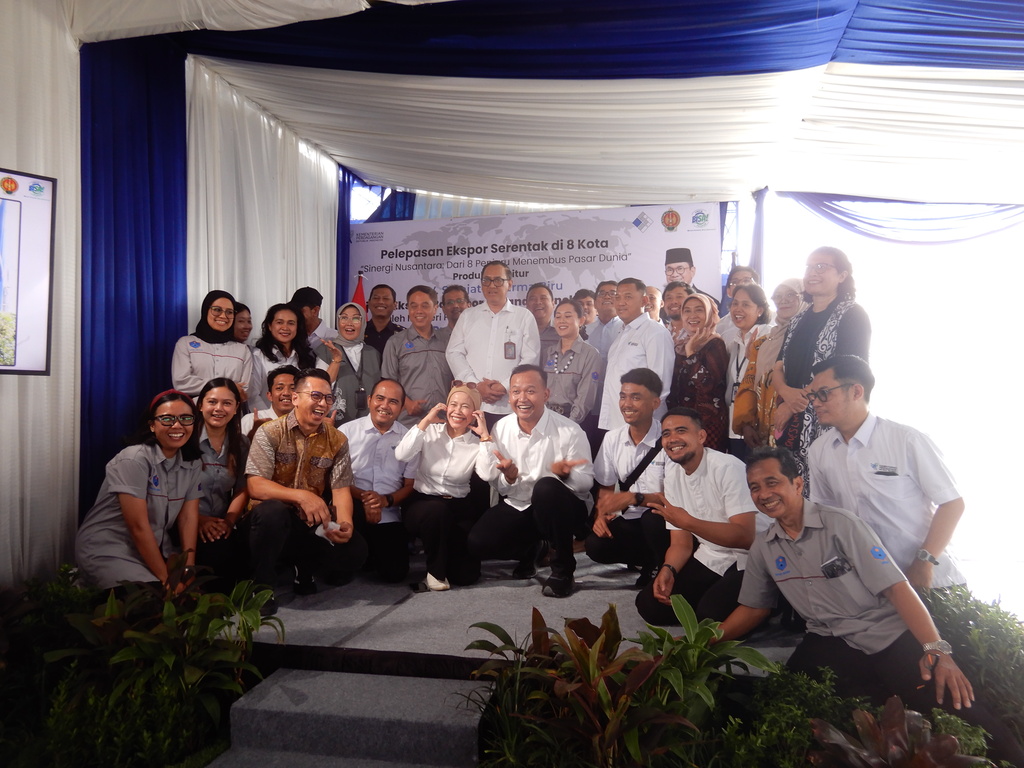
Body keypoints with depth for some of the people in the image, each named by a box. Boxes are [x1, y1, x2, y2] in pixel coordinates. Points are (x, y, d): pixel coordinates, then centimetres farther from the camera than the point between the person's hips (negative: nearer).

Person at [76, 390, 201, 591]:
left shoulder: (193, 464, 1)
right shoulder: (134, 460, -20)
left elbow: (188, 517, -3)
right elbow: (138, 527, -22)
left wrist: (188, 570, -15)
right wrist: (166, 579, -20)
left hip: (154, 549, 6)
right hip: (107, 552, -6)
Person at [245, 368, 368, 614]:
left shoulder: (337, 441, 3)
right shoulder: (270, 433, -8)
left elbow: (341, 489, -5)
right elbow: (255, 486, -18)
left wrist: (345, 524, -26)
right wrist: (301, 496, -33)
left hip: (313, 525, 3)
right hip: (272, 519, -3)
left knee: (355, 550, -21)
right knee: (273, 511, -38)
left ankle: (303, 568, 12)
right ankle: (261, 586, -12)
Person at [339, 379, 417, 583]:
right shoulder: (347, 431, 1)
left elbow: (410, 485, 6)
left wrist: (386, 500, -13)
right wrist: (362, 497, -19)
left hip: (389, 515, 2)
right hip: (353, 511, -2)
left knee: (394, 573, -12)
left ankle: (369, 555, 21)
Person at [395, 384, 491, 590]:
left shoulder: (476, 443, -1)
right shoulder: (430, 431, -1)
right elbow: (401, 455, -18)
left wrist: (485, 436, -16)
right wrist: (425, 422, -14)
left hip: (458, 508, 1)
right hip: (422, 502, -1)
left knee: (466, 575, -14)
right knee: (437, 510, -39)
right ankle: (435, 571, -13)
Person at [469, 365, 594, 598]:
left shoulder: (569, 431, -16)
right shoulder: (501, 428, -5)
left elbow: (586, 481, -13)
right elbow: (498, 486, 0)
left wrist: (564, 474, -36)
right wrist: (509, 477, -24)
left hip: (563, 509, -3)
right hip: (517, 507, 4)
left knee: (546, 487, -37)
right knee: (478, 542, -18)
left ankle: (563, 568, -14)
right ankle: (532, 550, 16)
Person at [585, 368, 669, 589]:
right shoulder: (612, 439, 1)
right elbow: (606, 488, 10)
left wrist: (634, 498, -30)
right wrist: (601, 515, -9)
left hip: (660, 522, -4)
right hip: (627, 521, 5)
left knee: (653, 518, -36)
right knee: (595, 545, -21)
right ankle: (647, 559, 7)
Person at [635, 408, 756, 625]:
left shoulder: (728, 468, -19)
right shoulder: (672, 473, 2)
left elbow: (745, 537, -27)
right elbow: (681, 543, 4)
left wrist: (687, 522, -34)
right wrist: (667, 570, -16)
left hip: (749, 561, -6)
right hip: (709, 560, 7)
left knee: (711, 614, -28)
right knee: (649, 604, -4)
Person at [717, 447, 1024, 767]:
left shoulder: (840, 524, -9)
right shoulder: (762, 547, 5)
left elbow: (896, 587, -11)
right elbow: (753, 608, 13)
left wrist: (935, 648, -22)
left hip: (890, 634, -3)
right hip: (830, 642, 4)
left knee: (956, 704, -24)